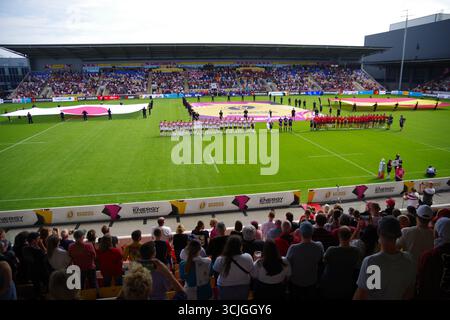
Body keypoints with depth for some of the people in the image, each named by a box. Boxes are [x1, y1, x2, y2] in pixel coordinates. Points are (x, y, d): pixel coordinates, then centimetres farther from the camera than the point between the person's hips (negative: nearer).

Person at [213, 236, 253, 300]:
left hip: (225, 289, -1)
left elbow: (216, 270, -8)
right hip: (243, 288, 1)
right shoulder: (248, 258, -25)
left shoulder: (220, 259, -28)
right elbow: (251, 270, -7)